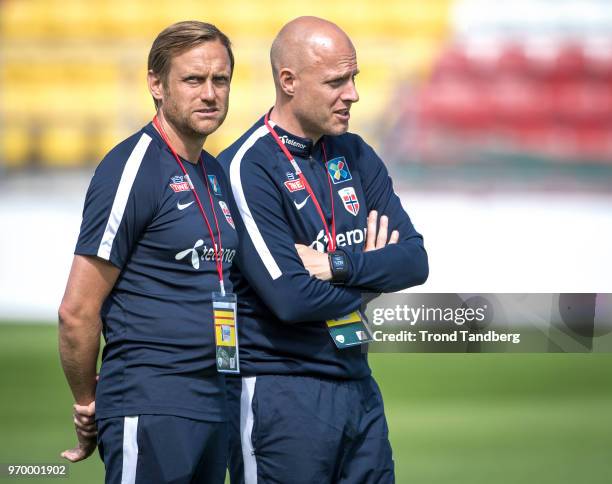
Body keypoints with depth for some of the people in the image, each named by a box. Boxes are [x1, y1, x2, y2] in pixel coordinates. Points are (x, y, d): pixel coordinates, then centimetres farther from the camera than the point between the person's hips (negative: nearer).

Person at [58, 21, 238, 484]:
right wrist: (88, 406, -2)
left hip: (214, 405, 8)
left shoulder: (217, 174, 14)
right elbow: (77, 310, -12)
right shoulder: (133, 169, -11)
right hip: (150, 410, -8)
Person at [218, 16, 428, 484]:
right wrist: (371, 270, -4)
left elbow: (415, 261, 2)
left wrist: (338, 265, -15)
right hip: (281, 394, -7)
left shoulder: (355, 156, 9)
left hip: (358, 385, 7)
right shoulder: (248, 169, -13)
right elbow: (291, 299, -21)